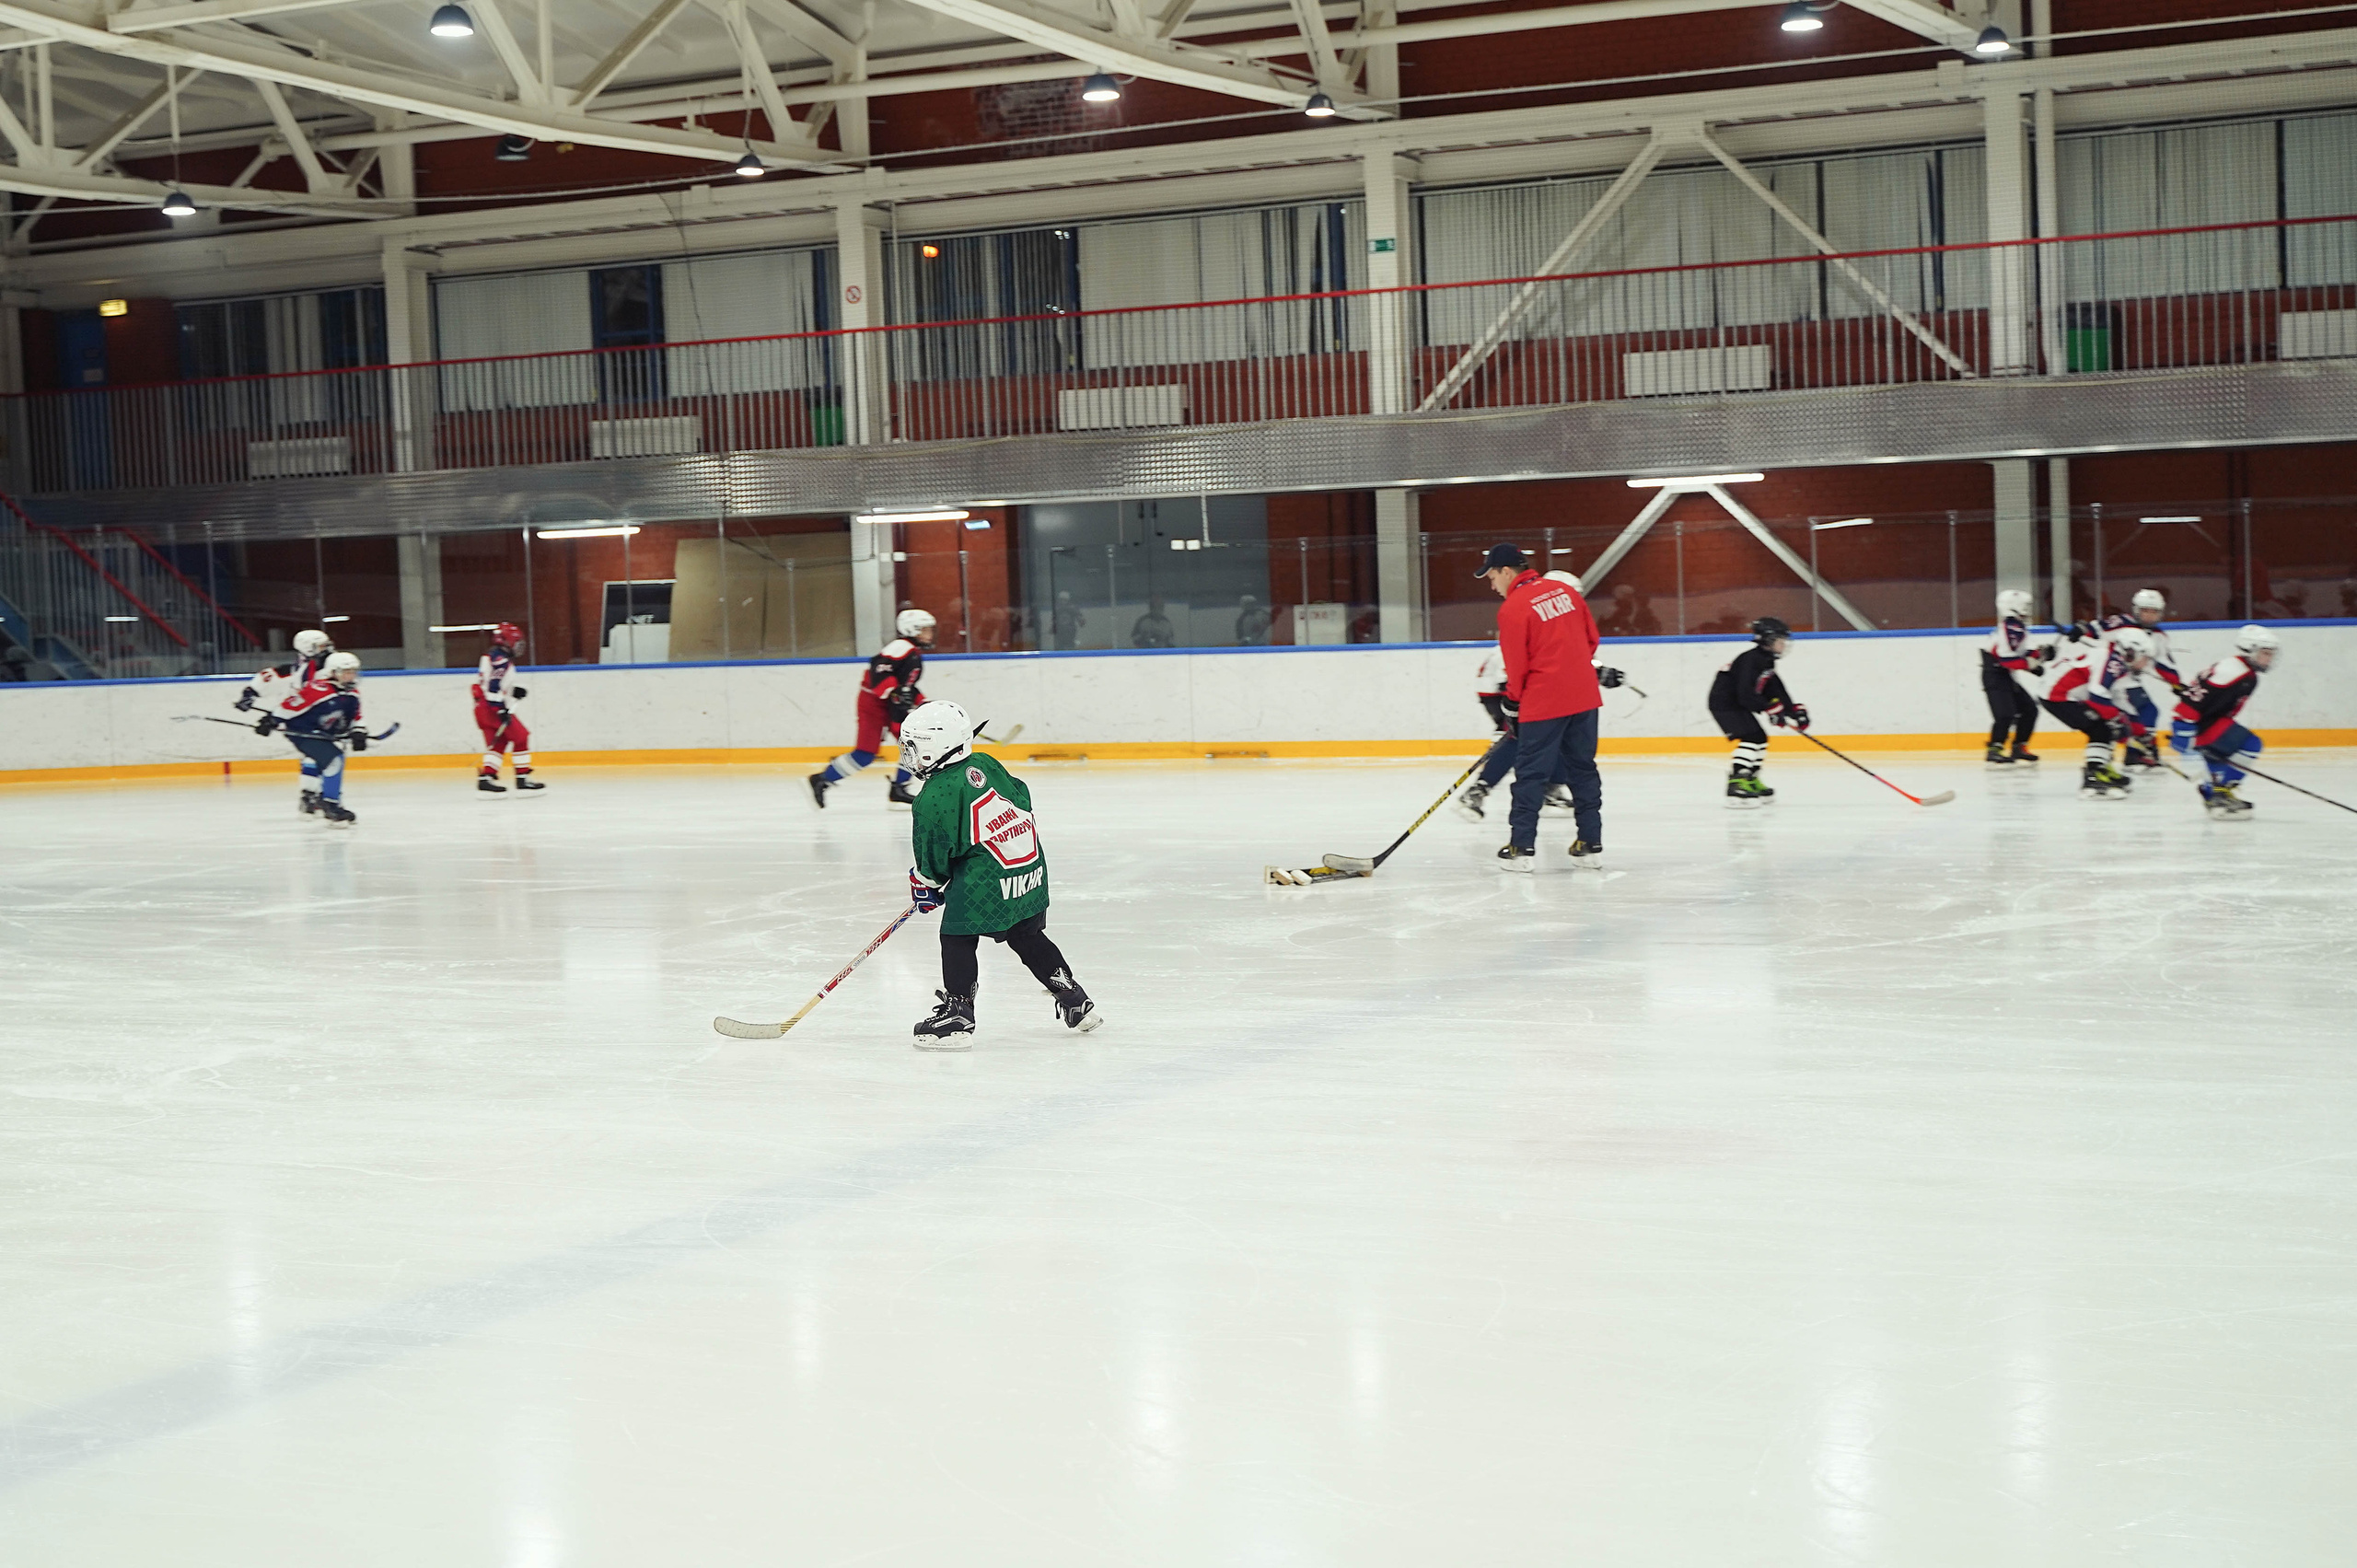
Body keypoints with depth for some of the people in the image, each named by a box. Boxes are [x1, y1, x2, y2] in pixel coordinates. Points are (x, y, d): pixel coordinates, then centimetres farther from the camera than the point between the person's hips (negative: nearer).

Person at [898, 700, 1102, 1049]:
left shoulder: (933, 798, -14)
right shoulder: (985, 765, 6)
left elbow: (933, 859, -7)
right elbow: (1021, 796, 18)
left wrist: (924, 884, 12)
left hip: (984, 881, -8)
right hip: (1033, 866, 8)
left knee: (957, 939, 5)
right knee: (1027, 936, 21)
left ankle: (956, 1016, 3)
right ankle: (1076, 1003, 27)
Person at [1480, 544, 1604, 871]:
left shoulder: (1512, 608, -11)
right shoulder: (1565, 591, 9)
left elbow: (1517, 664, -8)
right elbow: (1591, 638, 14)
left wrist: (1513, 702, 6)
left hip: (1543, 703, -7)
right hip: (1584, 696, 7)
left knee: (1531, 773, 1)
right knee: (1582, 768, 13)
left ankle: (1522, 847, 3)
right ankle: (1590, 843, 14)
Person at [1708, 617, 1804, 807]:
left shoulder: (1766, 662, 11)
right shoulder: (1750, 660, -22)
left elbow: (1776, 691, 13)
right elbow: (1746, 694, -30)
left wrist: (1793, 710, 4)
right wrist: (1770, 708, -29)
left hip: (1737, 704, 11)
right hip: (1724, 704, -11)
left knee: (1760, 739, 14)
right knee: (1750, 738, -20)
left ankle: (1750, 781, 24)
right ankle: (1736, 785, -28)